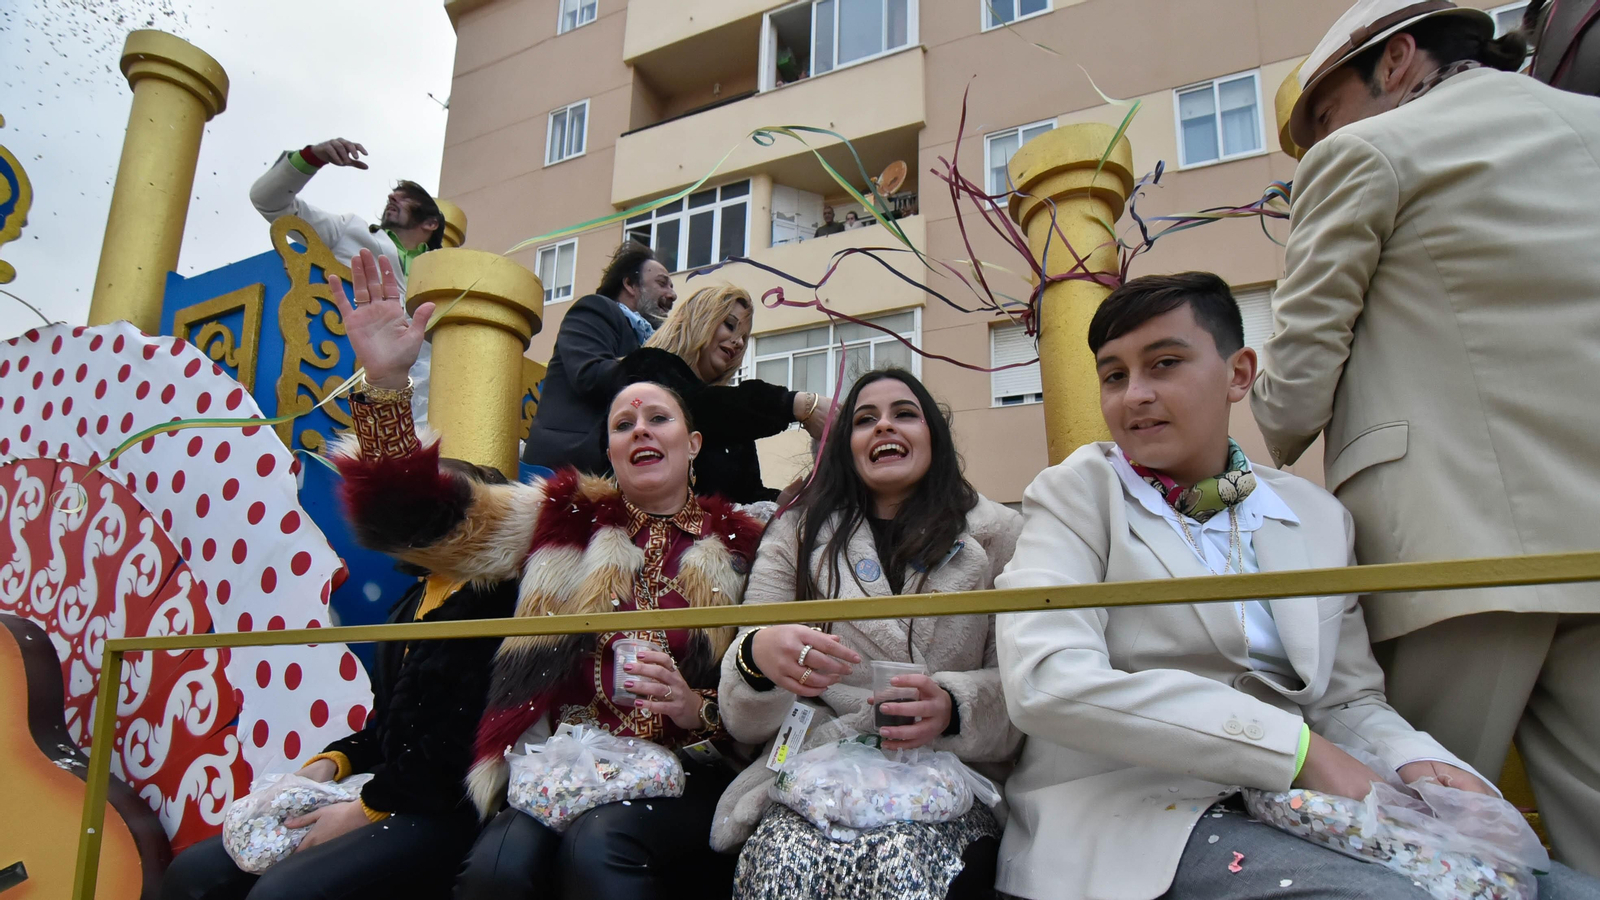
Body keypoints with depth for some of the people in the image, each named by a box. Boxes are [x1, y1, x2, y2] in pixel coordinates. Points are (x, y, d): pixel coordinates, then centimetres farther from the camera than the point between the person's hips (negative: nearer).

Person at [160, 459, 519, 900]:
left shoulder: (494, 605, -13)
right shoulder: (412, 605, 16)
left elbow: (466, 744, -21)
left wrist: (367, 809, -15)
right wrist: (332, 762, 4)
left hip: (448, 814, -9)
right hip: (385, 797, 9)